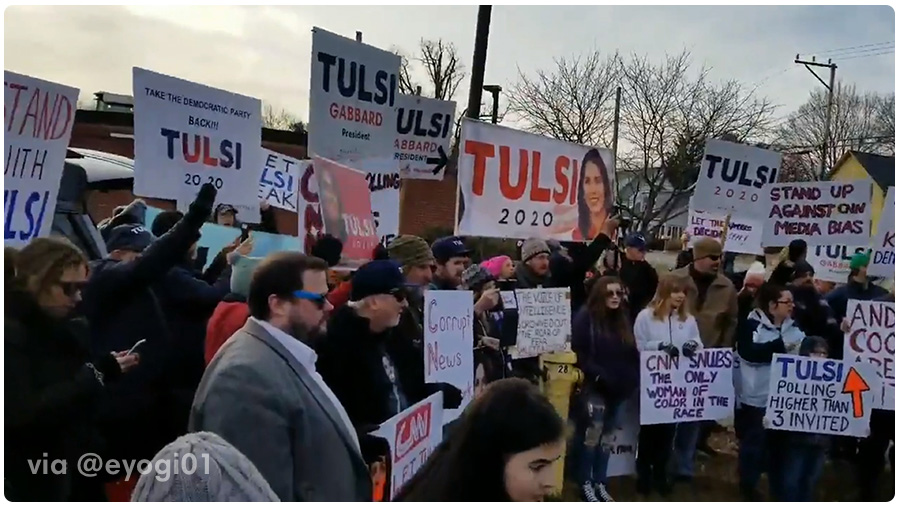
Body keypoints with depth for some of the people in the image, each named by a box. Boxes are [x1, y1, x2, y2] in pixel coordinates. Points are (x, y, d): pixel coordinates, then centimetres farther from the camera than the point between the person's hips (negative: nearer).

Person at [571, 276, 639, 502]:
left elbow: (632, 353, 16)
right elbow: (578, 352, -12)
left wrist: (633, 378, 3)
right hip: (594, 386, -6)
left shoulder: (624, 319, 13)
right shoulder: (585, 317, -6)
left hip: (619, 388, 6)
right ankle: (586, 483, 2)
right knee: (593, 432, -11)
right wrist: (598, 375, -20)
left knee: (606, 436, 10)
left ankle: (600, 483, 18)